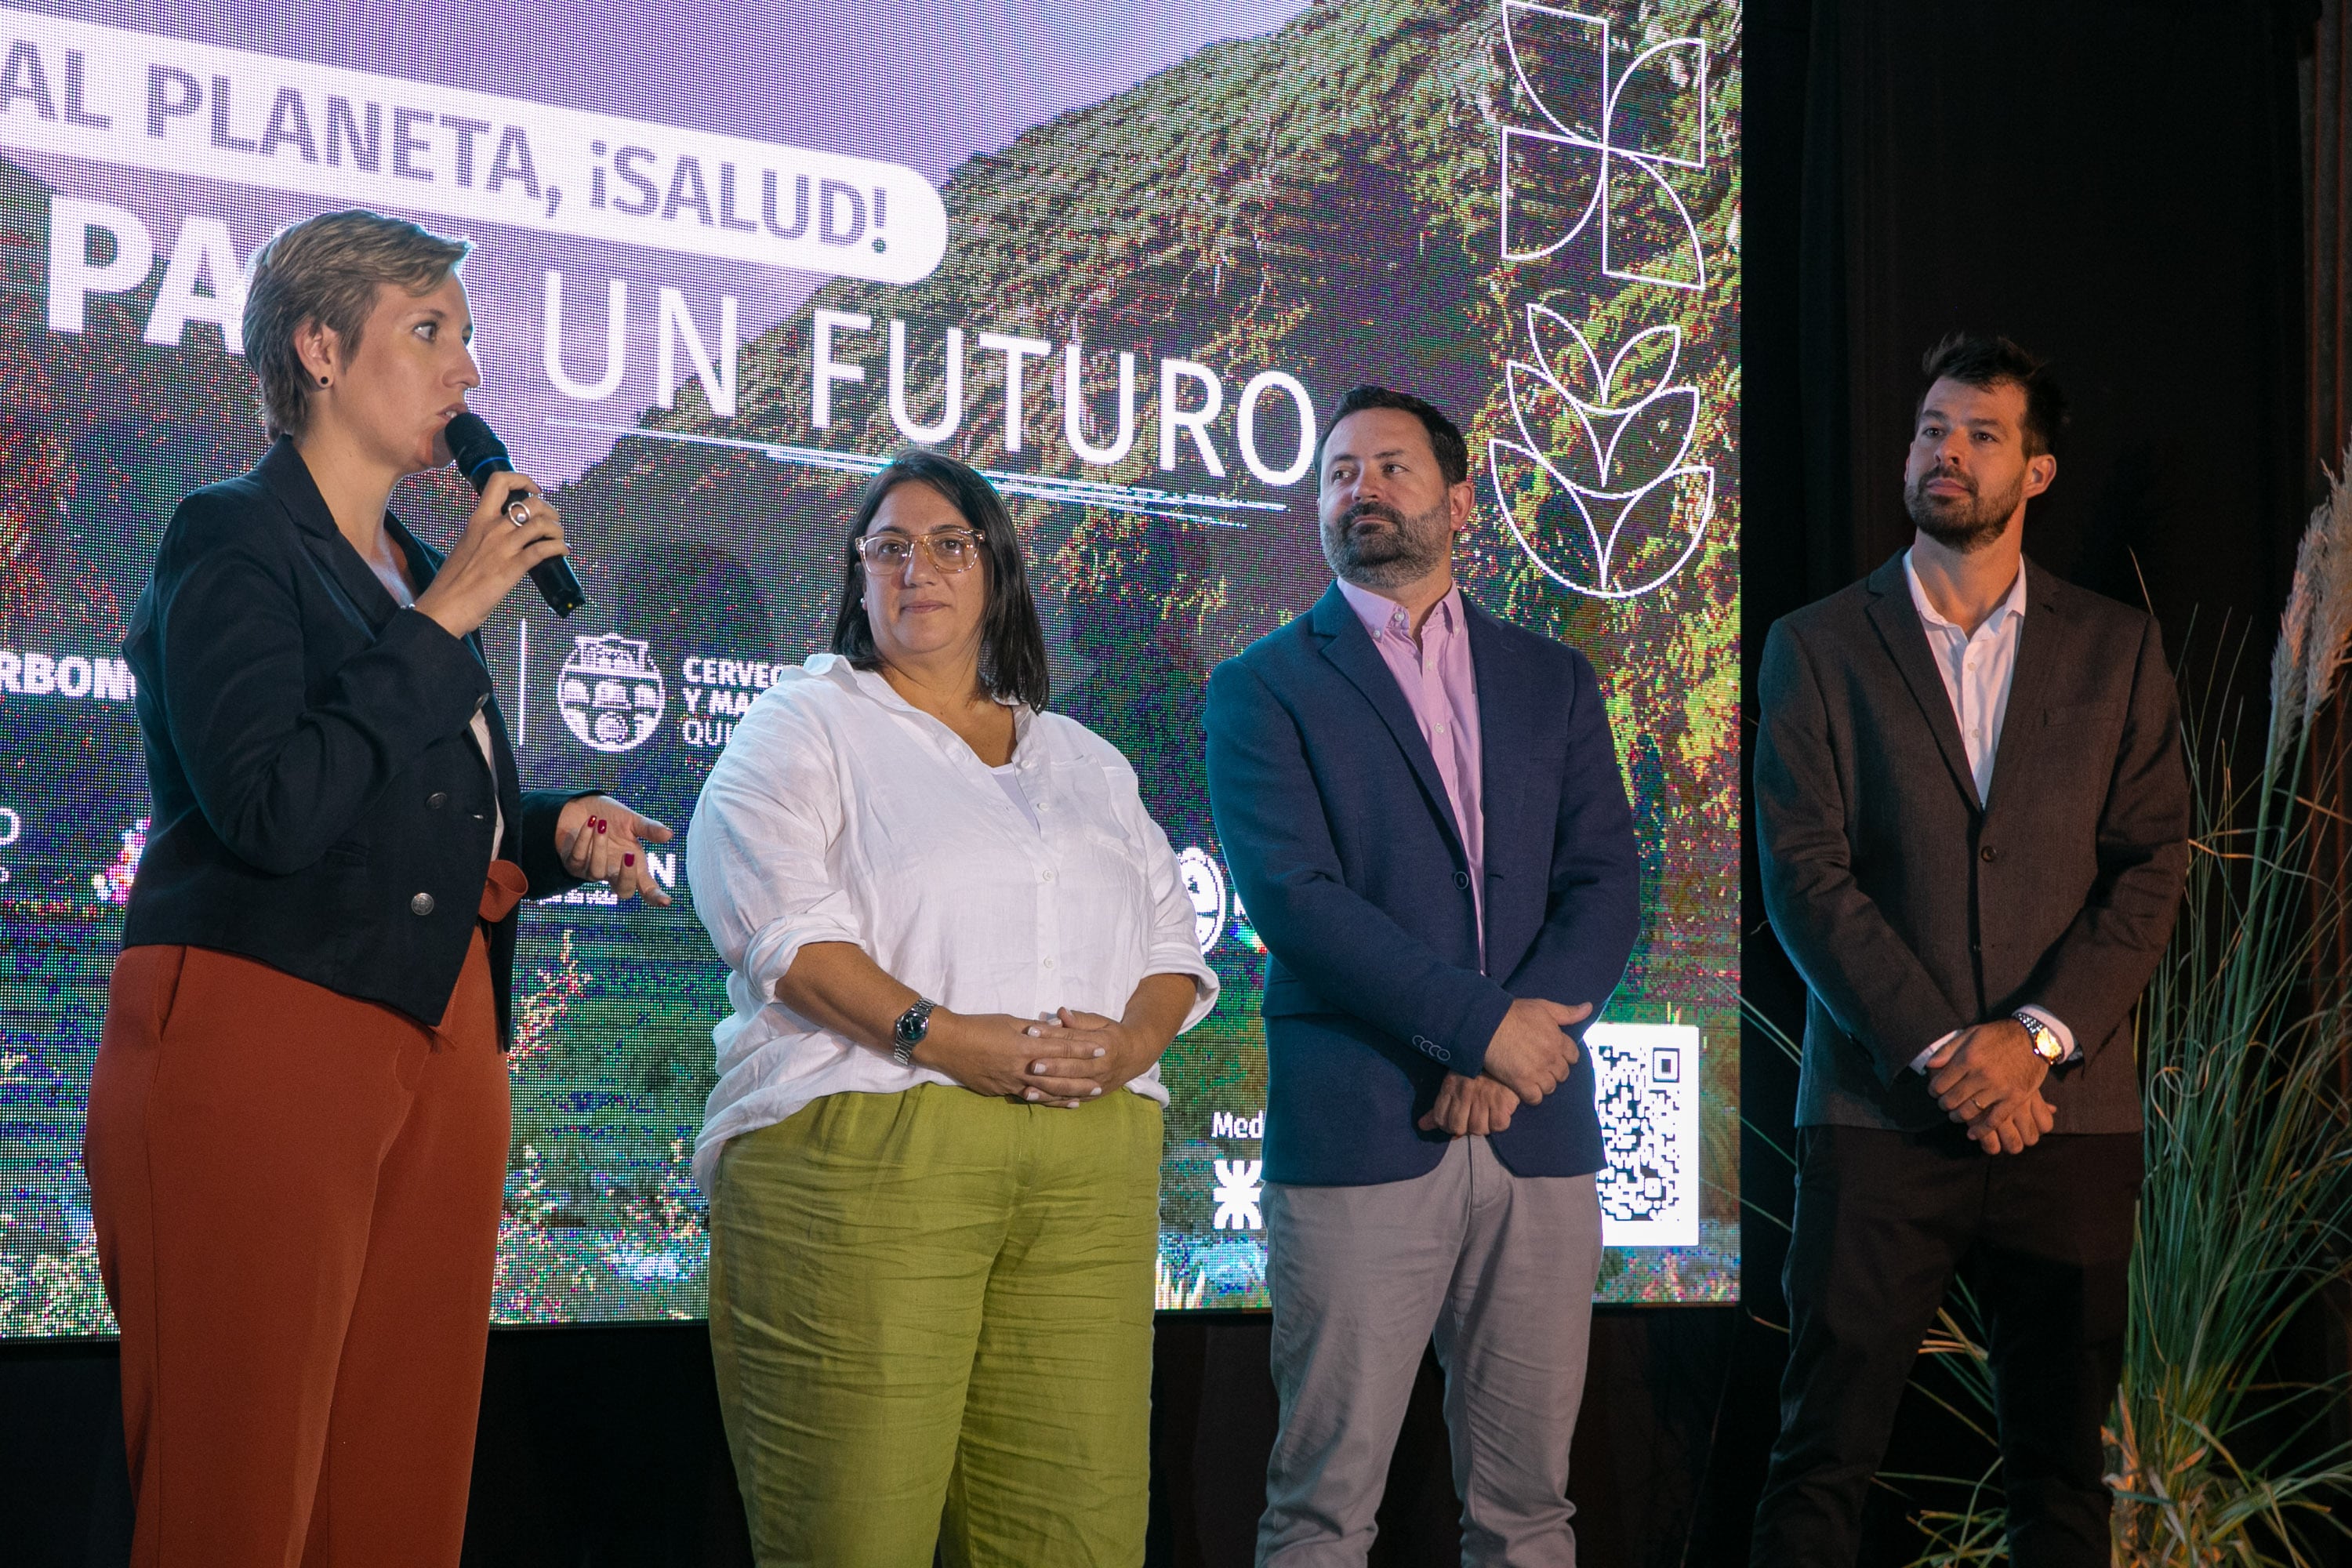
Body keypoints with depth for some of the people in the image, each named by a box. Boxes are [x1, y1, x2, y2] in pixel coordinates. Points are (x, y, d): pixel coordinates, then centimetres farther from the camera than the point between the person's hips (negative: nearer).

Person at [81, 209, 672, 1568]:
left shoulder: (417, 568, 20)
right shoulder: (234, 543, -4)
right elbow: (273, 809, -19)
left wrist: (557, 833, 10)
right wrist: (444, 622, -13)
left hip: (437, 1051, 8)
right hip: (262, 1041, -8)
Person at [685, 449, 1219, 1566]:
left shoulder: (1086, 764, 25)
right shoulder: (805, 726, 10)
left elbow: (1173, 946, 19)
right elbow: (781, 923, -5)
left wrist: (1131, 1039, -4)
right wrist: (942, 1037, -17)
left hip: (1089, 1173, 4)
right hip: (865, 1155, -4)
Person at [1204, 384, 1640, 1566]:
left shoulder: (1551, 681, 16)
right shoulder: (1263, 687, 5)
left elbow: (1605, 886, 7)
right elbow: (1293, 896, -7)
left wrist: (1506, 1047, -9)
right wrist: (1482, 1021, -14)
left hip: (1537, 1130, 3)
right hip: (1358, 1134, -3)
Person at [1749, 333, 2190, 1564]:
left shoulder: (2115, 650, 10)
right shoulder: (1816, 646, 5)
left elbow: (2152, 867, 2)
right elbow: (1803, 876, -4)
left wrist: (2038, 1035, -12)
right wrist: (1942, 1051, -13)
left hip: (2068, 1111, 2)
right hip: (1880, 1113, -2)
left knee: (2061, 1465, 9)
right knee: (1823, 1459, -1)